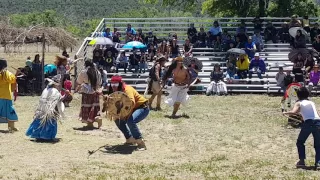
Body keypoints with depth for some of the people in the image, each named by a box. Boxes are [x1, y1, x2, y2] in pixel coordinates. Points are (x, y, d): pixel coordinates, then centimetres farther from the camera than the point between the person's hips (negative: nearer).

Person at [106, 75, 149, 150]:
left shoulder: (127, 89, -25)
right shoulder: (116, 92, 1)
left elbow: (132, 103, -40)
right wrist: (108, 99, -9)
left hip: (142, 108, -10)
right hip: (132, 109, 10)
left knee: (130, 121, -32)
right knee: (119, 121, 6)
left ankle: (140, 143, -23)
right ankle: (130, 139, 20)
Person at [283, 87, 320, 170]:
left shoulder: (299, 103, 11)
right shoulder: (312, 102, 24)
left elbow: (294, 112, -5)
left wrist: (285, 113, 11)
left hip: (308, 123, -3)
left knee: (300, 142, 16)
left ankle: (302, 161, 9)